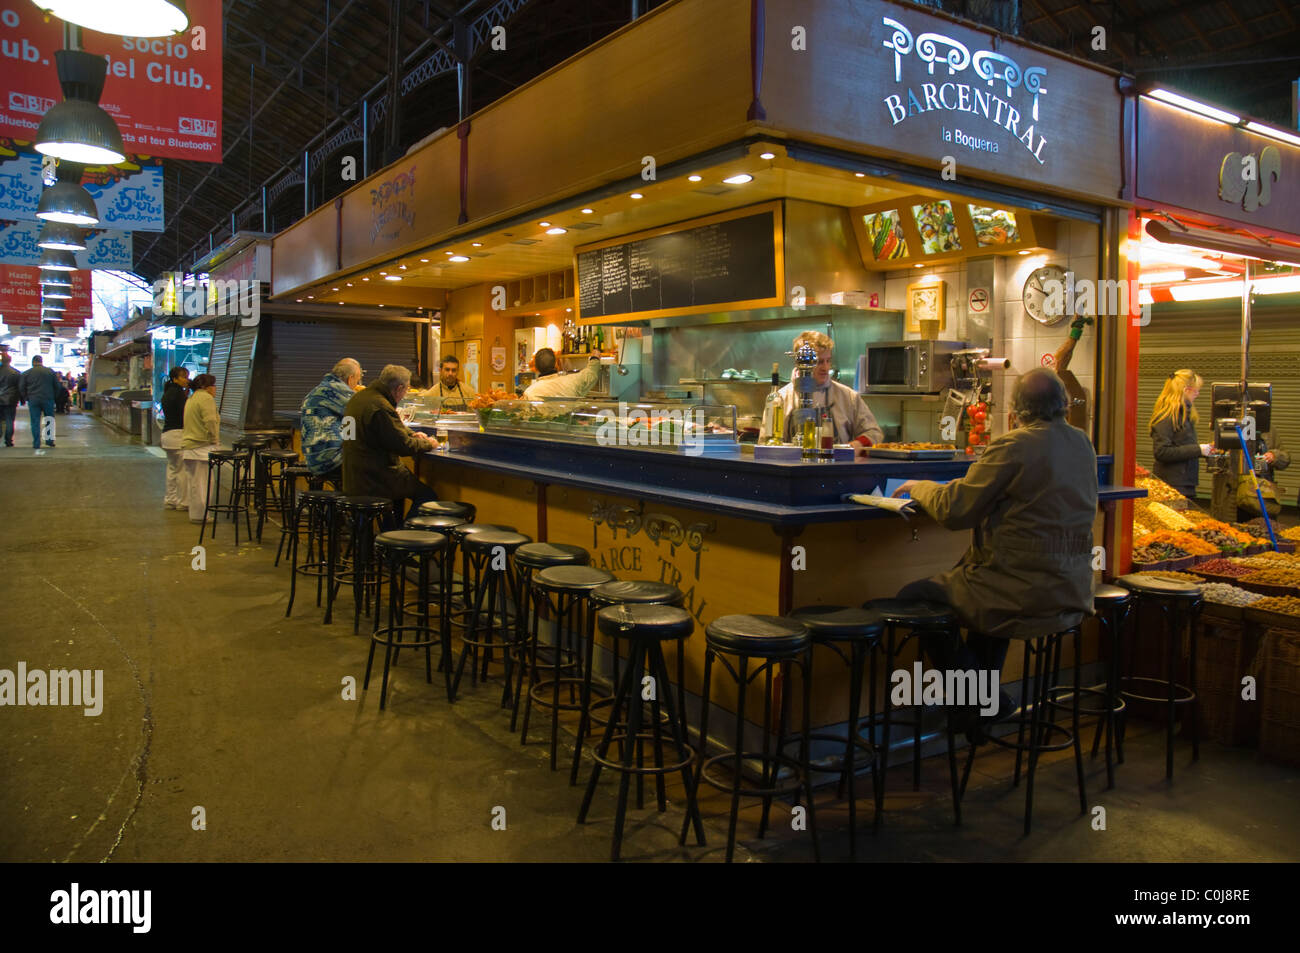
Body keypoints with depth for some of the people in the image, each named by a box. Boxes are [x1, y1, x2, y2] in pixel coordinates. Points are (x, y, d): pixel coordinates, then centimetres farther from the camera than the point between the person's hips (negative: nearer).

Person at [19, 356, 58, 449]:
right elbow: (57, 386, 3)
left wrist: (25, 398, 14)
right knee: (50, 420, 12)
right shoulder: (50, 371, 1)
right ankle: (49, 440, 11)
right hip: (48, 399, 0)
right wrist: (54, 397, 14)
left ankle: (36, 444, 3)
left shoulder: (26, 373, 1)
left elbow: (21, 388, 1)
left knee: (35, 422, 3)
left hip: (33, 400, 0)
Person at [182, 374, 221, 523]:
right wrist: (215, 441, -13)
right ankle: (200, 515, -4)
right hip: (202, 447, -10)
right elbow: (210, 422, -21)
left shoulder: (191, 398, 21)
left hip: (189, 445, 10)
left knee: (194, 482, 14)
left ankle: (195, 513, 21)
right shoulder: (206, 398, -10)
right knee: (202, 482, -6)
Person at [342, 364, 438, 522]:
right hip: (373, 480, -10)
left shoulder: (359, 397, 10)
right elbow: (403, 446, -20)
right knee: (428, 495, -5)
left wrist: (411, 434, 14)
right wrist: (427, 444, -3)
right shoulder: (381, 408, -23)